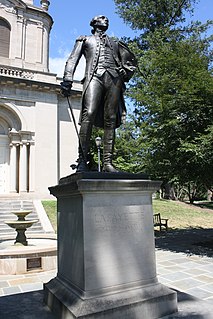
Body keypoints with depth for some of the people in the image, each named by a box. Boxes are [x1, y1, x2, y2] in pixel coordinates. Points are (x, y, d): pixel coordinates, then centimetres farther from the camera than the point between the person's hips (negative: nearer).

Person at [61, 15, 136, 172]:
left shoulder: (115, 42, 35)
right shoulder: (85, 39, 28)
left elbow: (131, 60, 35)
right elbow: (73, 59, 14)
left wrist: (125, 74, 13)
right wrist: (68, 79, -5)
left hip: (114, 78, 3)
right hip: (94, 77, -3)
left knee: (111, 120, -9)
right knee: (89, 114, -25)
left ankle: (108, 162, -12)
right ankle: (82, 161, -28)